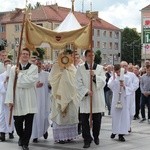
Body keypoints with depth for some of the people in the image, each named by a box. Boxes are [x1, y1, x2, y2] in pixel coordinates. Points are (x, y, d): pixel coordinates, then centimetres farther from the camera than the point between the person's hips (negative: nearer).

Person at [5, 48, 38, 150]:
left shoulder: (34, 68, 3)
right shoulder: (14, 69, 6)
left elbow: (32, 80, -13)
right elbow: (10, 85, 2)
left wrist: (20, 74, -6)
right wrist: (10, 100, -3)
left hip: (29, 99, -1)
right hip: (17, 98, 1)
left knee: (29, 122, -2)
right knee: (18, 122, 6)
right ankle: (21, 137, 35)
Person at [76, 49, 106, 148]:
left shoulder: (100, 68, 8)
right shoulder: (80, 69, 4)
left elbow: (103, 82, -1)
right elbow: (79, 84, -2)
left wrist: (95, 75, -16)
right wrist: (86, 91, -15)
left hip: (97, 98, 1)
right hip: (85, 97, -1)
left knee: (97, 120, 7)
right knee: (85, 120, -3)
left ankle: (96, 136, 26)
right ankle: (87, 139, 4)